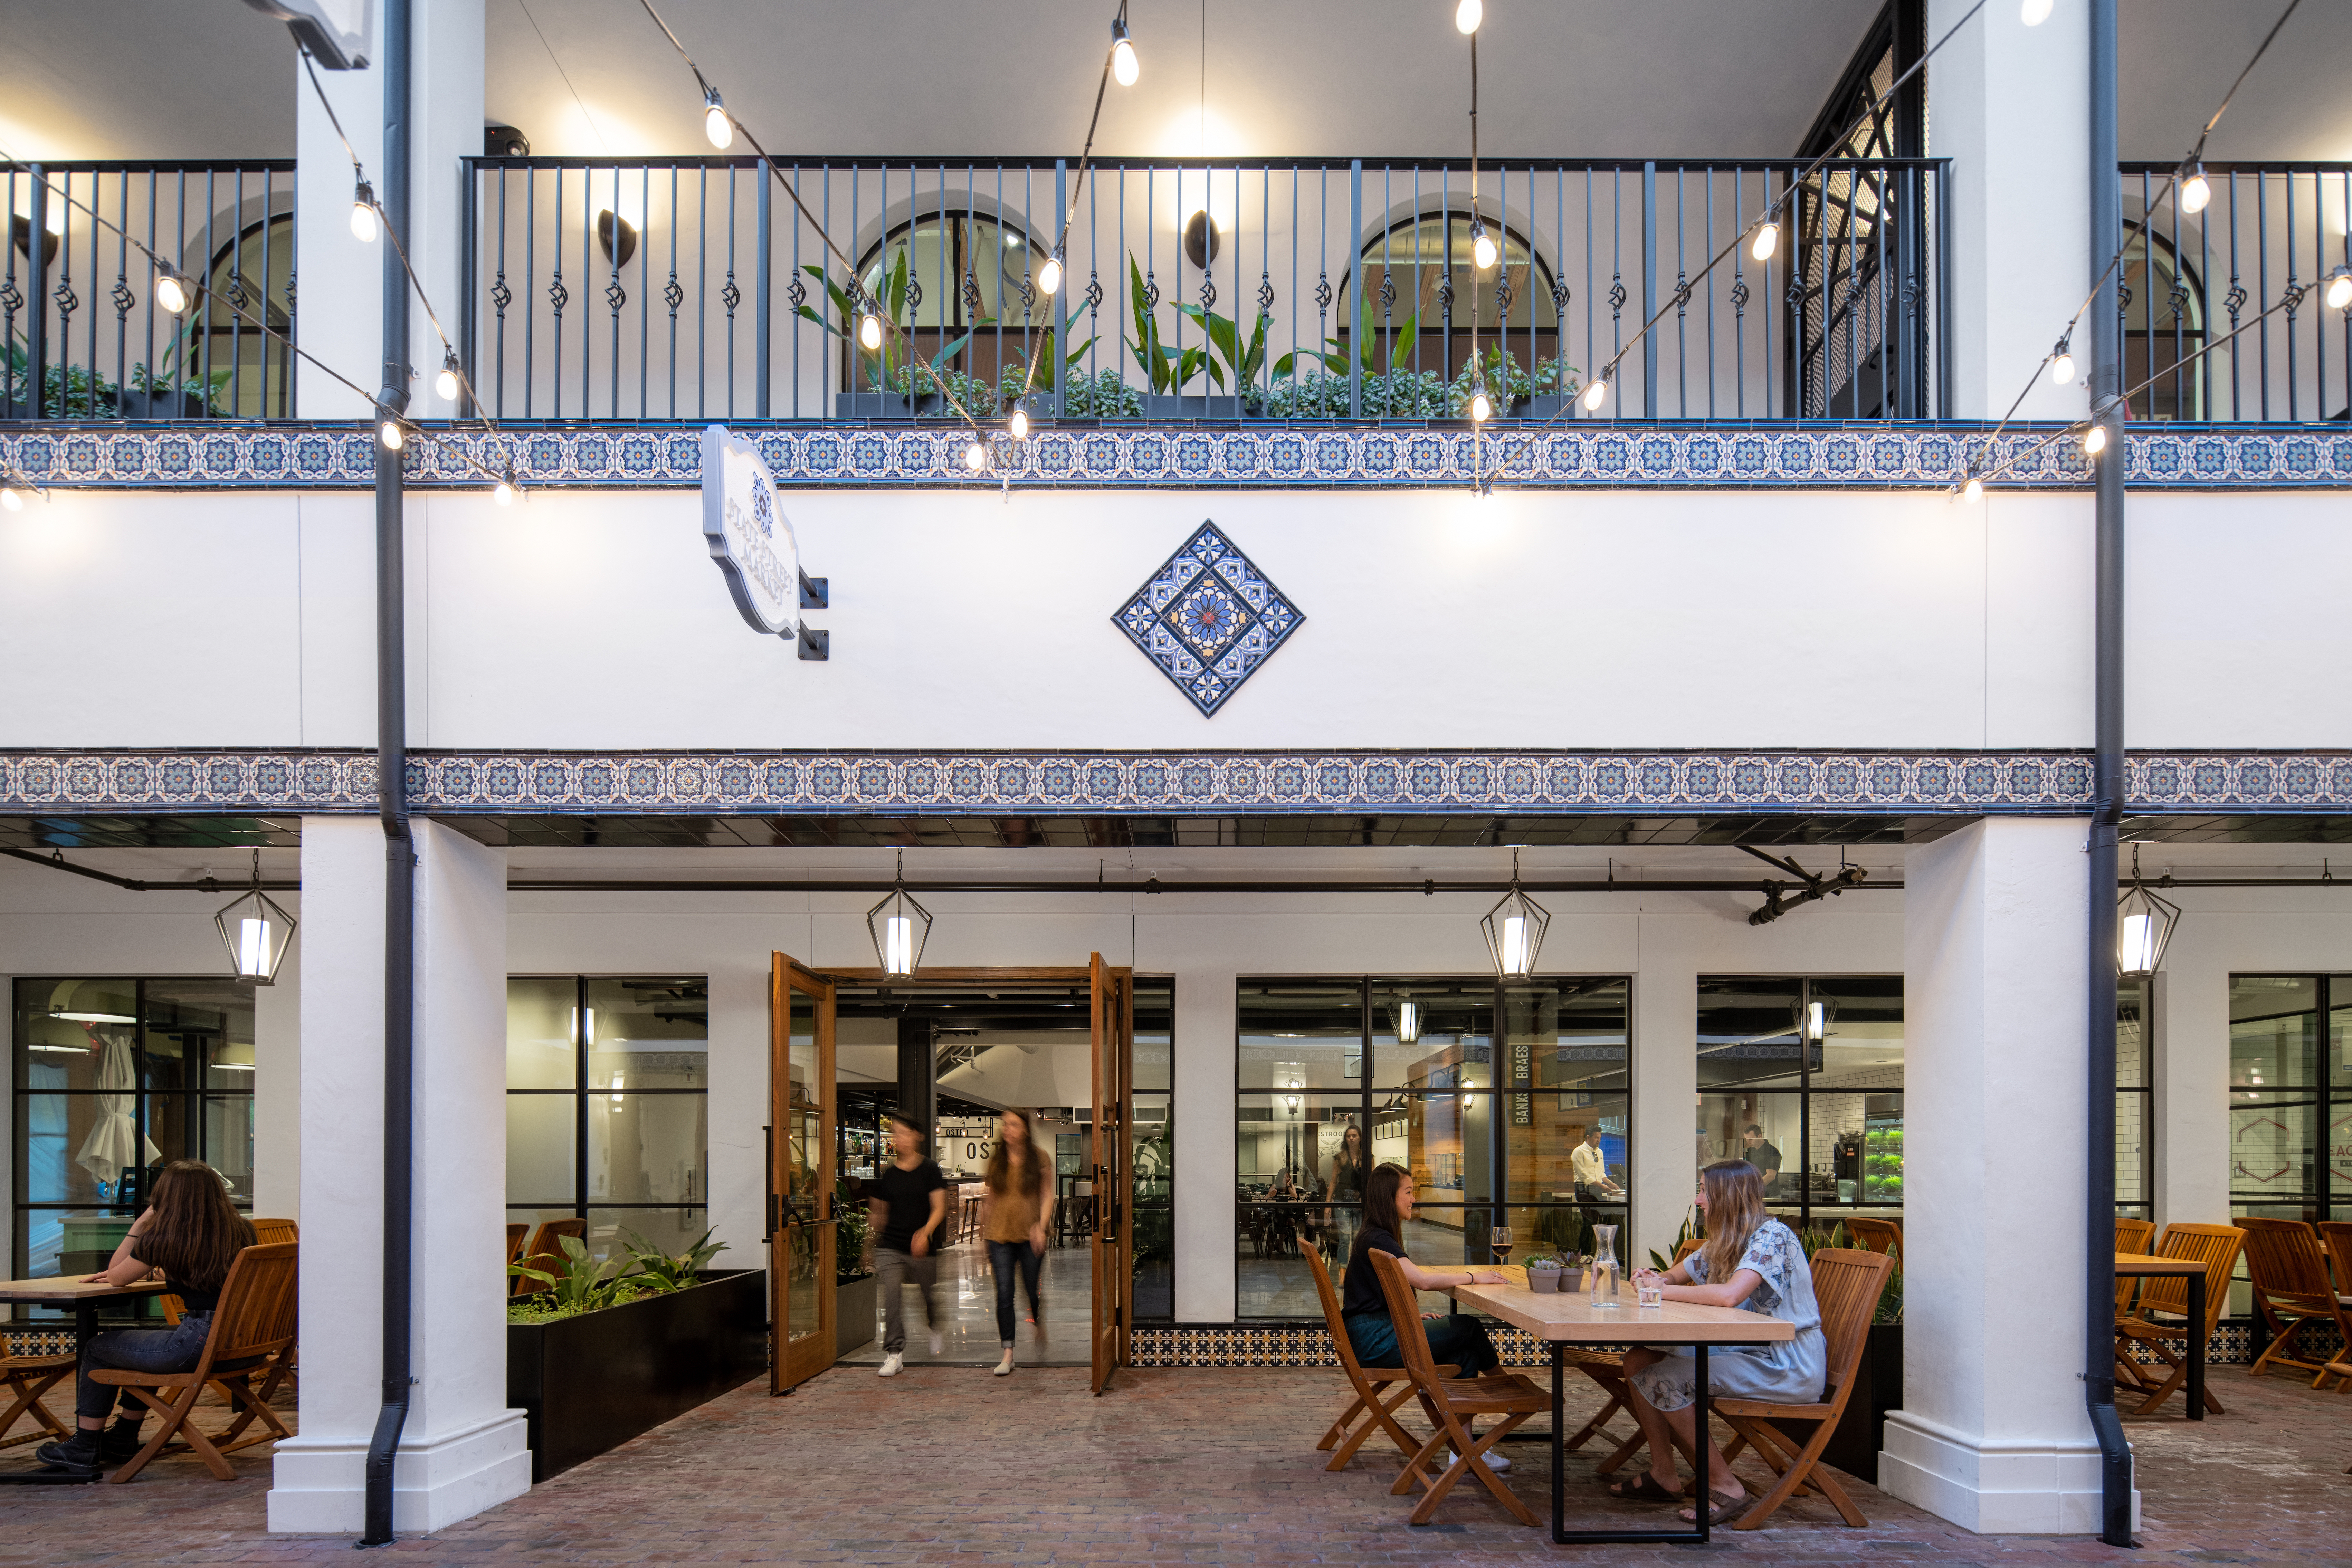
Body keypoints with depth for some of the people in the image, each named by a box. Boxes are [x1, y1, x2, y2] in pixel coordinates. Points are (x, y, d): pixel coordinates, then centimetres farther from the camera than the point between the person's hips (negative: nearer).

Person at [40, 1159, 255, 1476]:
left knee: (97, 1348, 17)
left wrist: (140, 1223, 9)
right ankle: (123, 1439, 45)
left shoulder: (164, 1237, -7)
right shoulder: (241, 1231, 9)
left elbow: (116, 1276, 9)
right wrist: (153, 1271, 33)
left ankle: (85, 1448, 28)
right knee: (143, 1343, 34)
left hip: (200, 1342, -7)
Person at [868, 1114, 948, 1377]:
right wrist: (872, 1237, 18)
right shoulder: (886, 1173, 5)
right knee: (892, 1296, -14)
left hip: (922, 1248, -1)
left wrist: (926, 1232, -25)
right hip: (890, 1247, 1)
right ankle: (894, 1353, -10)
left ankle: (935, 1330, 47)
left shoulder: (930, 1170, -3)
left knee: (929, 1294, 14)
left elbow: (939, 1208, -10)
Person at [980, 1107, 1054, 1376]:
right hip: (1000, 1235, 1)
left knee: (1034, 1291, 9)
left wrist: (1041, 1226, -14)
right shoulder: (995, 1161, 7)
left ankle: (1041, 1329, 40)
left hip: (1029, 1235, -1)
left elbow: (1047, 1196, 0)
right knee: (1004, 1293, -7)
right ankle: (1008, 1353, -6)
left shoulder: (1039, 1160, 1)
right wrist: (984, 1232, 14)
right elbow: (990, 1199, 14)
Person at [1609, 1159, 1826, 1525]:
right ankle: (1663, 1475, 9)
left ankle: (1725, 1486, -10)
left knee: (1660, 1380, -20)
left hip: (1788, 1368, -9)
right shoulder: (1723, 1243, 13)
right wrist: (1653, 1278, -4)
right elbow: (1673, 1277, 22)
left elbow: (1729, 1295, -32)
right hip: (1749, 1353, 9)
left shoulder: (1772, 1236, -17)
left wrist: (1664, 1291, -18)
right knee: (1639, 1360, 0)